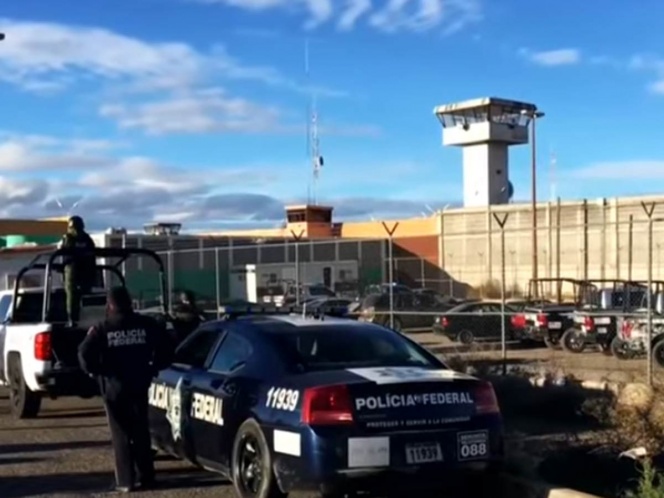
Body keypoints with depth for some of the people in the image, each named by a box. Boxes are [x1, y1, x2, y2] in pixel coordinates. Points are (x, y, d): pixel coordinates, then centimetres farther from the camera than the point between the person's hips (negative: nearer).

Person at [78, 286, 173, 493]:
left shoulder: (102, 329, -6)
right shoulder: (146, 324, 1)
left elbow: (84, 353, -16)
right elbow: (166, 347, -1)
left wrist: (94, 371, 0)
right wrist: (154, 368, 9)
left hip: (113, 386, -2)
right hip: (139, 384, 2)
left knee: (121, 434, 5)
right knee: (141, 431, 13)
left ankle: (126, 481, 4)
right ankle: (145, 477, 14)